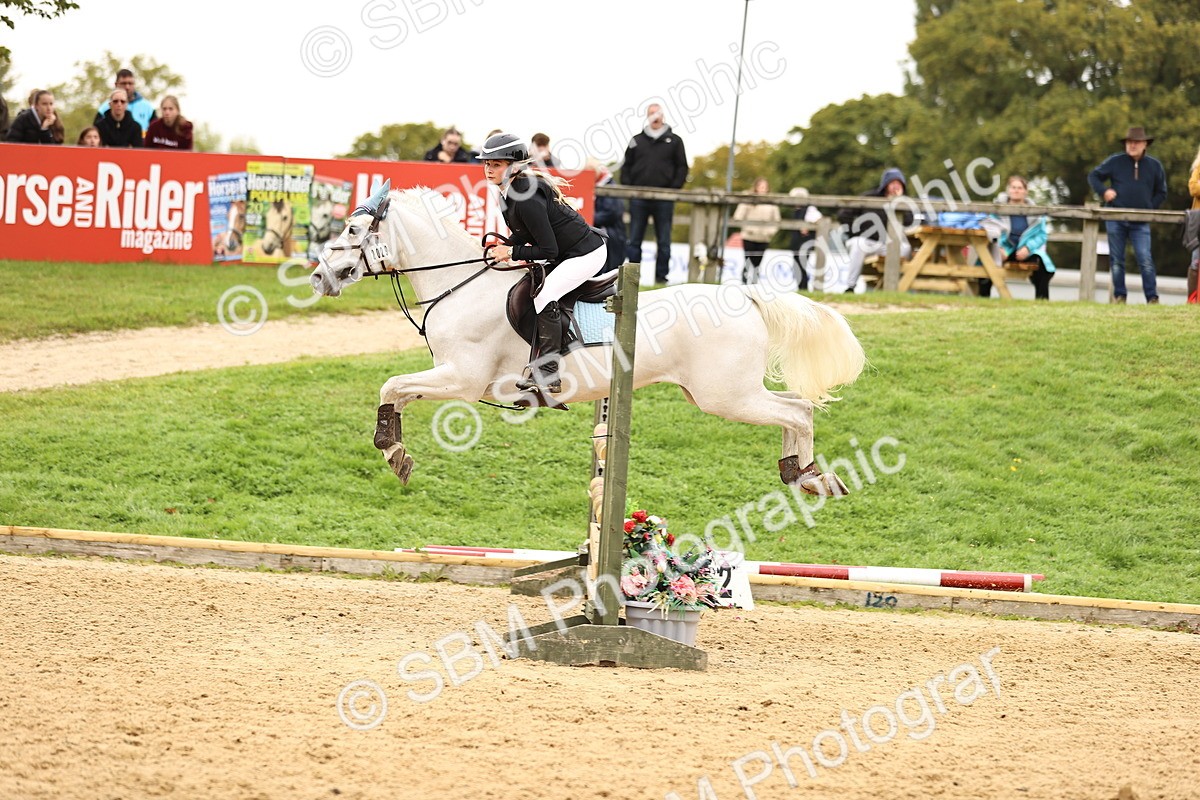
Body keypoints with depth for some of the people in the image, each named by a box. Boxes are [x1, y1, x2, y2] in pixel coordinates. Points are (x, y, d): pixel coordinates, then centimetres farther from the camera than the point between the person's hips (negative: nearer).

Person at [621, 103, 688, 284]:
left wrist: (674, 188, -6)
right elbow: (627, 166, 13)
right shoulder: (637, 141, 13)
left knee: (664, 241, 0)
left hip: (664, 200, -1)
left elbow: (682, 168, 6)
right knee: (634, 240, 1)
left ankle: (661, 276, 5)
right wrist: (628, 187, -1)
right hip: (638, 199, 1)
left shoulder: (674, 141, 8)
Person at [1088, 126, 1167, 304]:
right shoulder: (1115, 161, 2)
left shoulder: (1154, 165, 7)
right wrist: (1103, 191, -6)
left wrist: (1150, 207, 2)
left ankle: (1152, 298, -9)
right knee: (1116, 260, 4)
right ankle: (1119, 296, 14)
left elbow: (1161, 192, 16)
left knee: (1145, 260, -10)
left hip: (1141, 223, 0)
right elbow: (1093, 176, 10)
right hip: (1115, 220, 0)